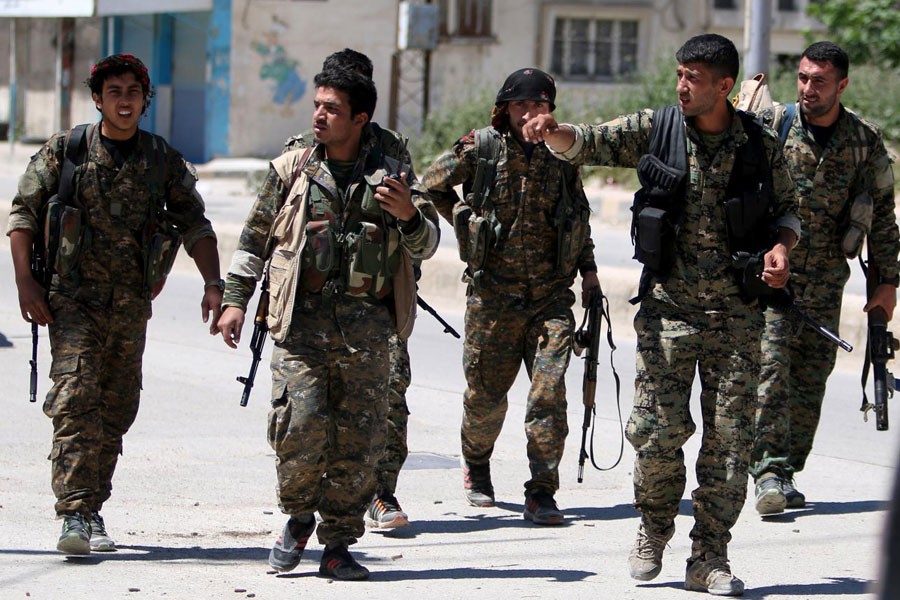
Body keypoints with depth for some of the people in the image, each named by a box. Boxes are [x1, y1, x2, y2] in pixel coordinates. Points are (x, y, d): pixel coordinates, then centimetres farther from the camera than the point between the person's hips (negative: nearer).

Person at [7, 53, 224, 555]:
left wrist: (214, 283, -3)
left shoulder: (165, 161, 6)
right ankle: (75, 514, -20)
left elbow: (194, 225, 10)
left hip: (132, 304, 3)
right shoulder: (64, 152, 1)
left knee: (118, 409, 7)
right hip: (74, 298, -3)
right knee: (76, 399, -16)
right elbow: (24, 213, 3)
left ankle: (92, 508, 20)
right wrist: (25, 280, -6)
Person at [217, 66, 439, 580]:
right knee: (300, 425, -13)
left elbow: (427, 245, 8)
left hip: (366, 326, 1)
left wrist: (409, 216, -14)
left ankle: (339, 545, 8)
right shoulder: (292, 171, 10)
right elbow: (256, 239, 16)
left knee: (359, 436, -2)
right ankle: (299, 517, 12)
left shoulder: (390, 176, 10)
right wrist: (236, 300, 10)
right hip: (302, 320, -1)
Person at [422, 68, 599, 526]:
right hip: (493, 290, -1)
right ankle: (476, 467, 36)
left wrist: (587, 268, 12)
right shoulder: (480, 148, -1)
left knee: (549, 392, -11)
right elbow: (432, 186, 12)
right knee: (486, 390, 8)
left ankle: (542, 494, -7)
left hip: (551, 294, 1)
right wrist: (467, 221, 6)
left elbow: (579, 213, 18)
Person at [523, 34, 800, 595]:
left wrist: (781, 245, -10)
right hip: (668, 310, 0)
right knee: (658, 429, -5)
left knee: (730, 435, 1)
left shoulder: (761, 145, 0)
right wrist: (553, 131, -28)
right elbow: (589, 143, -6)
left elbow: (787, 208, 11)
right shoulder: (655, 129, -1)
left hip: (738, 316, 1)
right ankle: (654, 529, 22)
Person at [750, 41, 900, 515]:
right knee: (770, 370, -15)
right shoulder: (770, 127, -1)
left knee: (810, 380, 5)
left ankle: (786, 474, 14)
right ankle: (769, 474, -18)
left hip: (826, 281, 3)